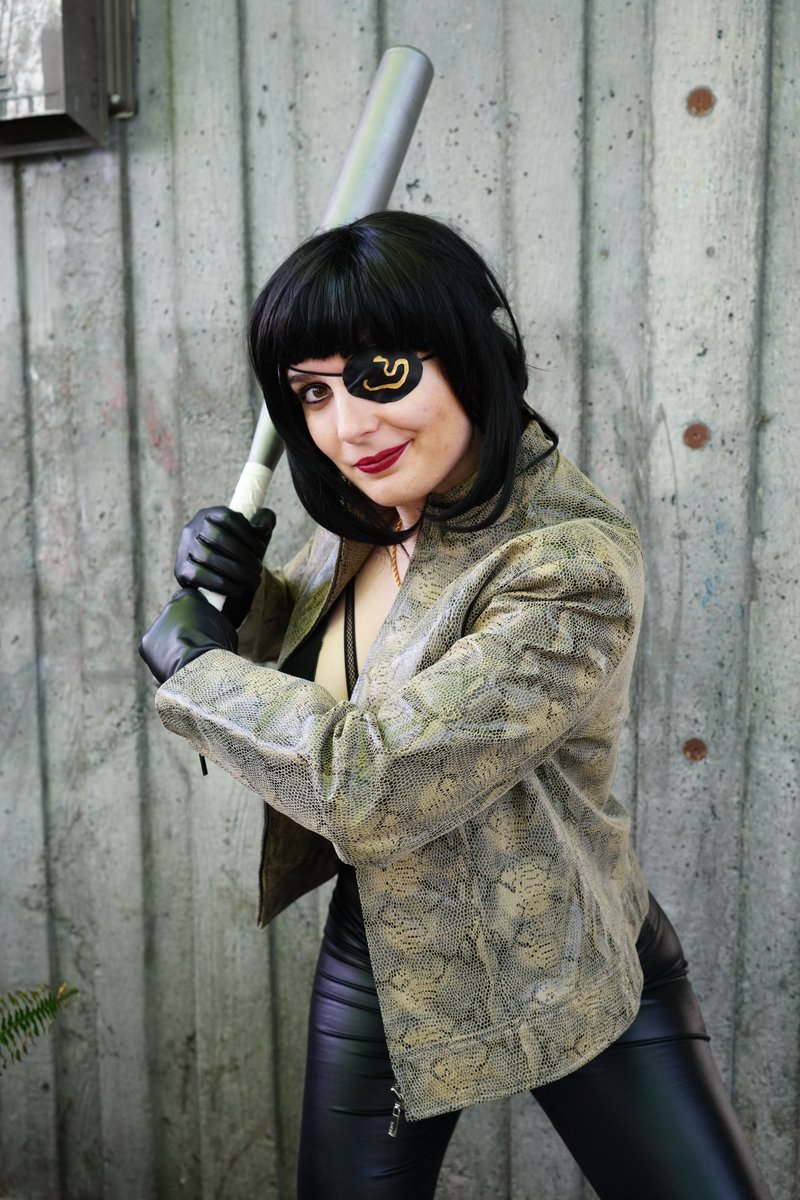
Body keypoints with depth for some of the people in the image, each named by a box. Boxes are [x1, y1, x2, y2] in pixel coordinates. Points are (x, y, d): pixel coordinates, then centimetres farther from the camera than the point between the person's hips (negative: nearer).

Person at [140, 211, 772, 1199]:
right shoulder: (364, 525, -4)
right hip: (375, 965, 6)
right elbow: (294, 696, 8)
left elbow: (374, 784, -31)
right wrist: (234, 601, -13)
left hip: (565, 982, -5)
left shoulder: (573, 567, -27)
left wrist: (195, 659, -18)